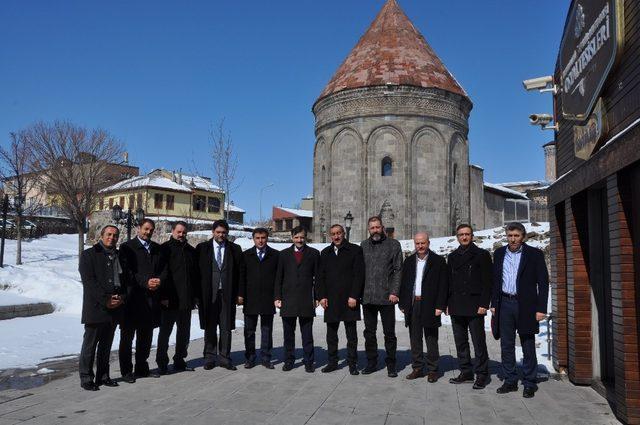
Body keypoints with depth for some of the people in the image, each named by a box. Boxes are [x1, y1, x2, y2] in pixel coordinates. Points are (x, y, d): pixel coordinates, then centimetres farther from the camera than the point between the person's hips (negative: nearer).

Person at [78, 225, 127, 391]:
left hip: (115, 308, 6)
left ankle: (103, 376, 23)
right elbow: (89, 282, -11)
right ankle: (86, 378, 11)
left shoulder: (119, 256, 15)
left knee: (106, 345, 14)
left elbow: (125, 280, 15)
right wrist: (105, 300, -17)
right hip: (95, 308, -5)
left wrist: (122, 297, -4)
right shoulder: (89, 254, -3)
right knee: (90, 344, 1)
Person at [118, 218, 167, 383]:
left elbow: (165, 269, 13)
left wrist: (159, 280, -8)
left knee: (146, 335, 13)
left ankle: (142, 368, 25)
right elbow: (126, 271, -10)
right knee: (127, 336, 3)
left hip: (151, 298, 5)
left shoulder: (157, 249, 15)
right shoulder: (127, 247, -1)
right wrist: (145, 282, -17)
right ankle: (126, 371, 13)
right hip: (133, 297, -5)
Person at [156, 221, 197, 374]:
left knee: (184, 332, 12)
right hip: (170, 299, -5)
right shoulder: (165, 249, -4)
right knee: (165, 331, 3)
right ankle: (162, 363, 13)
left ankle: (179, 361, 23)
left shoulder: (191, 251, 11)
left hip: (186, 299, 5)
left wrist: (194, 295, 10)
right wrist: (163, 296, -14)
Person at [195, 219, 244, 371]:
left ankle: (224, 358, 14)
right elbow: (197, 271, 3)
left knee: (226, 328, 4)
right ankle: (210, 357, 19)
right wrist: (197, 294, -3)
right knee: (209, 327, 7)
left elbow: (241, 272, 6)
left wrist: (240, 293, 0)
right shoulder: (202, 248, 5)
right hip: (208, 294, 0)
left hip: (227, 294, 1)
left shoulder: (235, 249, 7)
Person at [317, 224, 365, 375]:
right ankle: (332, 362, 21)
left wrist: (354, 296, -12)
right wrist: (322, 296, 1)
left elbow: (359, 275, -6)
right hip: (330, 300, 4)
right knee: (331, 333, 10)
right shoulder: (325, 253, 12)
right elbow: (320, 276, 11)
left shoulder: (355, 250, -1)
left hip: (349, 299, -4)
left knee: (351, 334, 4)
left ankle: (352, 363, 13)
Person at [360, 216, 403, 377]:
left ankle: (391, 365, 16)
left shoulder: (393, 244, 1)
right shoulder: (363, 246, 11)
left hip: (387, 297, -3)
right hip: (367, 297, 3)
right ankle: (371, 362, 23)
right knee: (369, 332, 11)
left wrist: (394, 292, -10)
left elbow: (398, 270, -2)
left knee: (389, 333, 4)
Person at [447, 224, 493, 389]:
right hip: (456, 307, 5)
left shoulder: (482, 255, 0)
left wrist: (484, 304, -12)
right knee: (460, 342, 11)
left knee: (479, 343, -1)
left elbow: (487, 281, -5)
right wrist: (447, 303, 10)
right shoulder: (452, 257, 15)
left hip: (474, 307, -5)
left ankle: (482, 374, 10)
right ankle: (466, 372, 21)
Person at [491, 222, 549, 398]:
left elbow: (543, 282, -5)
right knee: (506, 345, 9)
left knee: (528, 347, 4)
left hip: (525, 305, -4)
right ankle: (510, 381, 21)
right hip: (505, 304, 4)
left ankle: (530, 384, 16)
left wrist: (541, 308, -10)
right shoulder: (499, 253, 9)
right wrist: (494, 303, 8)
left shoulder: (534, 254, -3)